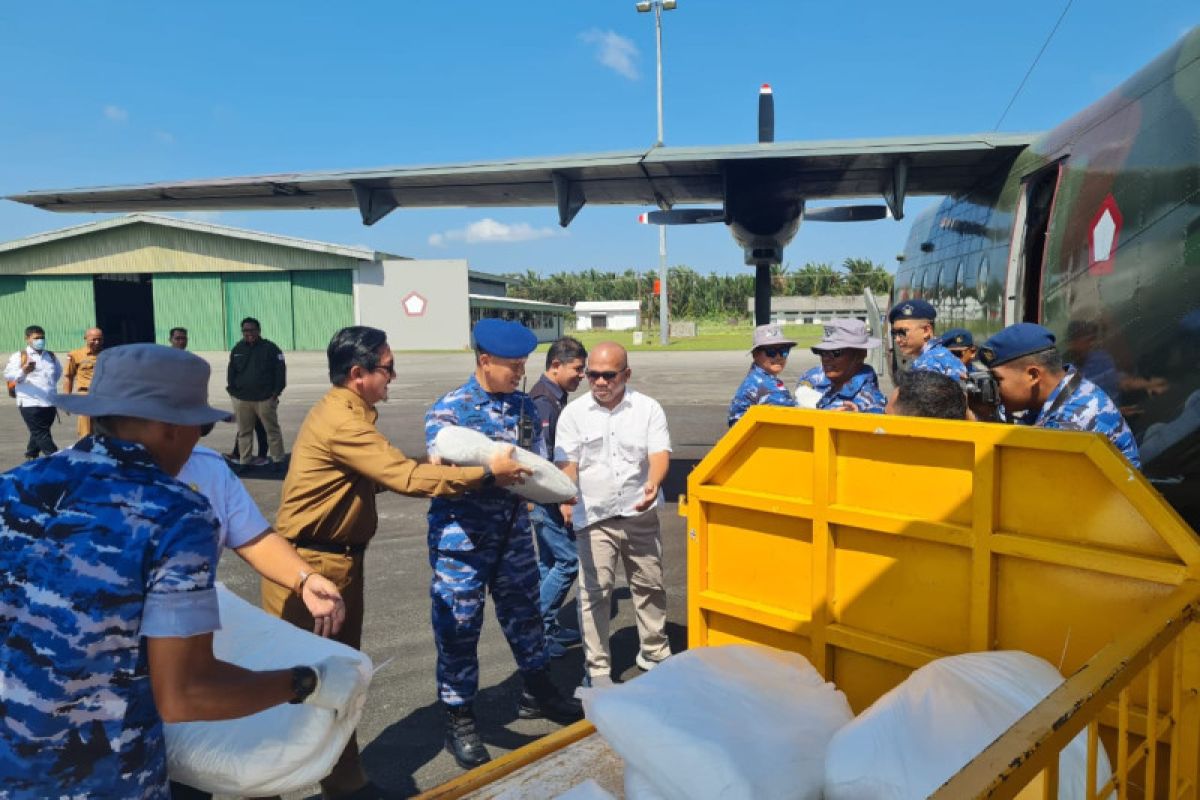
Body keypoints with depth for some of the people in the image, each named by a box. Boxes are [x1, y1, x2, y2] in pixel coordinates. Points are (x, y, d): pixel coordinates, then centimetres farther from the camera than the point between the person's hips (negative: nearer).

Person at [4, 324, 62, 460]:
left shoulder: (51, 356, 15)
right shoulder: (19, 356, -1)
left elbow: (58, 371, 33)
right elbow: (8, 374, -12)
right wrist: (23, 371, -30)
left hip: (50, 403, 6)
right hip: (30, 403, -5)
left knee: (39, 434, 13)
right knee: (41, 434, -8)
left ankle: (30, 458, 27)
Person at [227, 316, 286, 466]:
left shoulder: (270, 348, -1)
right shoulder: (237, 349, 11)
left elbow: (280, 370, -3)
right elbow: (231, 372, 15)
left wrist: (276, 391, -8)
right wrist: (232, 390, 5)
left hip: (265, 399, -4)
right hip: (241, 399, 4)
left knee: (272, 430, 0)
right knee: (244, 431, 9)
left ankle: (278, 459, 7)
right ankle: (246, 460, 18)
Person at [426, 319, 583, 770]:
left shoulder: (524, 407, 5)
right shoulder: (450, 408, -11)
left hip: (513, 531, 5)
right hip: (462, 536, -5)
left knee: (524, 612, 18)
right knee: (459, 627, 5)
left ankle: (537, 692, 39)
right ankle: (459, 721, 21)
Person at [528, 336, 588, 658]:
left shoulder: (555, 398, 13)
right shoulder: (544, 402, -19)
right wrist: (561, 499, -20)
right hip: (546, 498, -10)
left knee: (549, 561, 15)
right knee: (569, 559, -6)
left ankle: (546, 627, 25)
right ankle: (536, 625, 2)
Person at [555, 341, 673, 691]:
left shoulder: (648, 409, 0)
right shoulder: (574, 412, 0)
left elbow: (660, 452, -10)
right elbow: (567, 462, -4)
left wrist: (653, 483, -31)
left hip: (640, 514, 2)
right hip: (594, 517, -1)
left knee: (650, 585, 14)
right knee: (594, 592, -2)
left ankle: (654, 653, 33)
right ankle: (597, 668, 9)